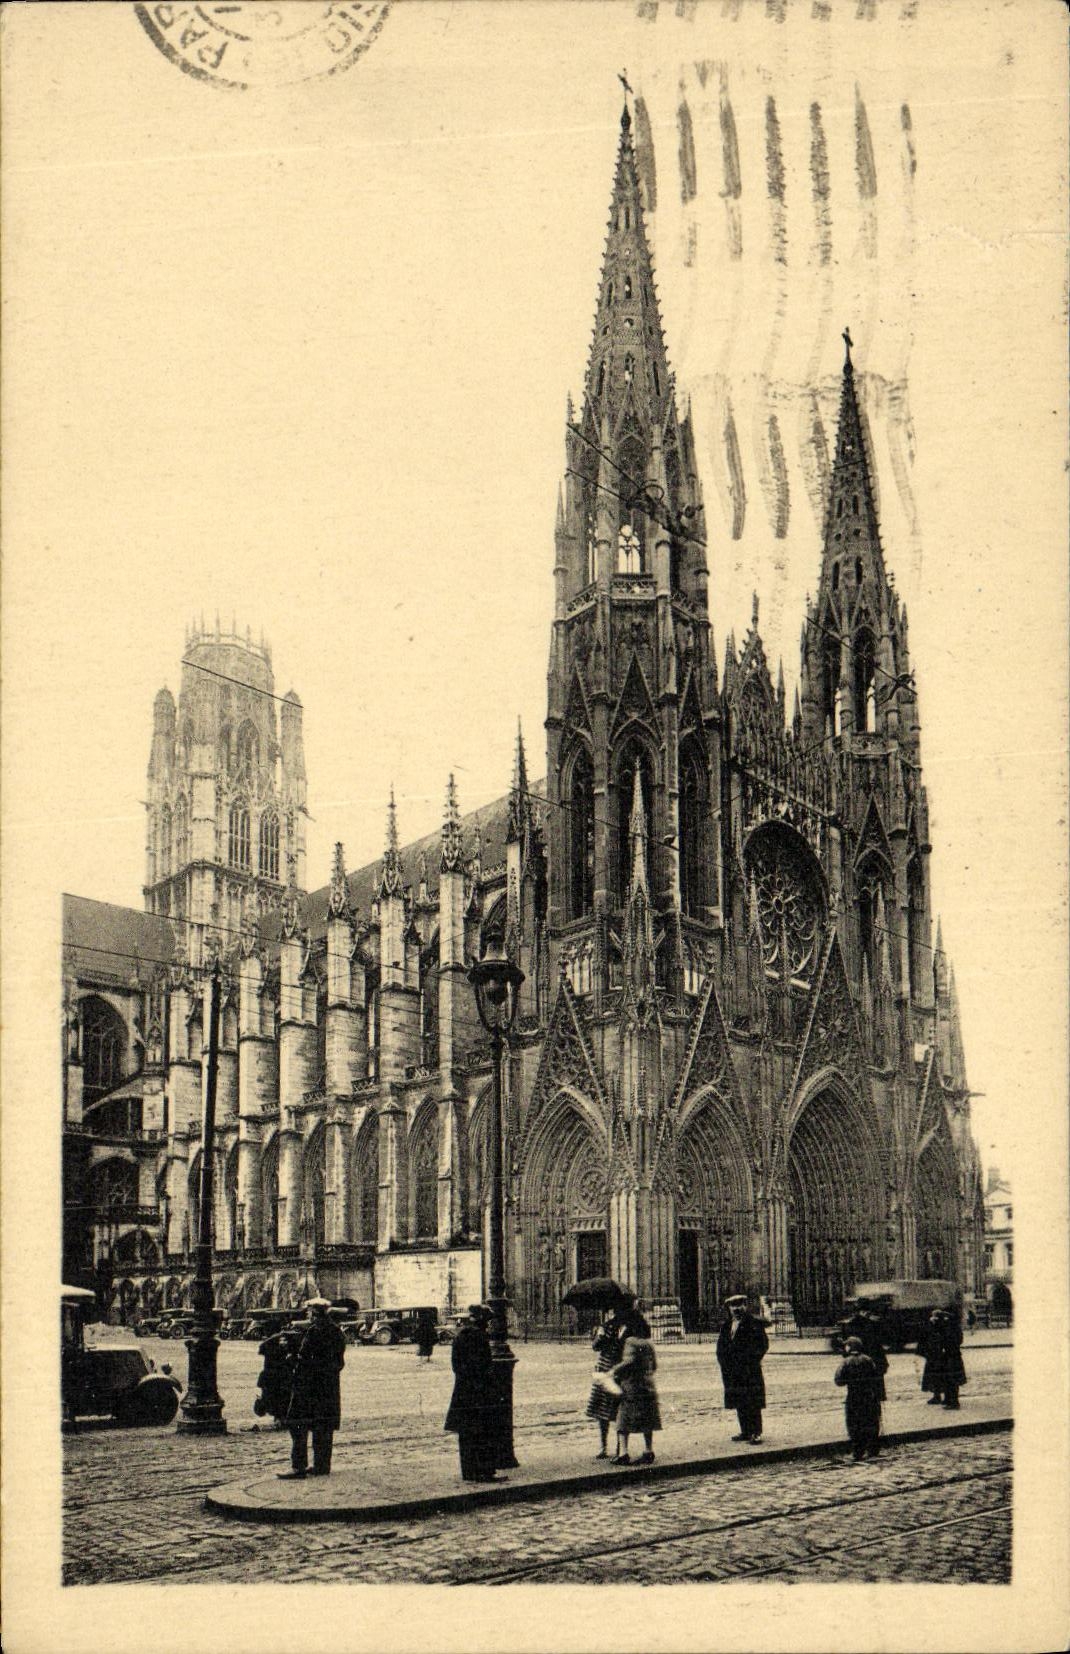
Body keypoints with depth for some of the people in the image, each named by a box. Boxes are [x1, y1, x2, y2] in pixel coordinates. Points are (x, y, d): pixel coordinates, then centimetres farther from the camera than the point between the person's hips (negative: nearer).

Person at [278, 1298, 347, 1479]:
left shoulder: (314, 1331, -14)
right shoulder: (337, 1332, 10)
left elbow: (303, 1358, -15)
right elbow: (340, 1362, 13)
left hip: (310, 1385, -8)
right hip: (330, 1387, 8)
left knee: (298, 1425, -3)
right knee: (324, 1427, 12)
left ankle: (298, 1467, -6)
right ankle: (322, 1466, 14)